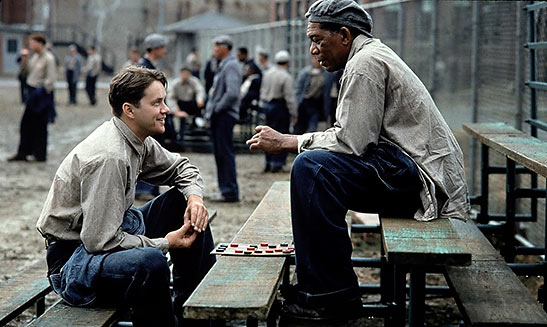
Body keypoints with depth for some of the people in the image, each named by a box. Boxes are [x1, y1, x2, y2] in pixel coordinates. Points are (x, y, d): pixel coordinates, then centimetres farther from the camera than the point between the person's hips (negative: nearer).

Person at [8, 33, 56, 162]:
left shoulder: (48, 58, -15)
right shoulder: (35, 57, 11)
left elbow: (51, 79, -19)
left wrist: (41, 92, -17)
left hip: (41, 96, -9)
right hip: (32, 93, 9)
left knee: (40, 126, 2)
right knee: (26, 124, 11)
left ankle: (39, 154, 13)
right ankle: (22, 153, 18)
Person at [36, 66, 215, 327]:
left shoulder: (137, 140, 1)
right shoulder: (108, 157, -27)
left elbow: (180, 167, 19)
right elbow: (100, 240, -29)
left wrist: (194, 195, -4)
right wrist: (165, 243, -19)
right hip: (73, 260, -10)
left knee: (186, 203, 9)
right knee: (151, 262, -38)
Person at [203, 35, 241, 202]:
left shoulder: (231, 66, -13)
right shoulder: (223, 65, 19)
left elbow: (232, 93, -25)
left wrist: (217, 108, -16)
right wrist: (211, 110, 14)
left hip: (225, 115, -10)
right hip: (219, 116, 10)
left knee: (225, 153, -8)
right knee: (220, 153, 12)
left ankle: (230, 192, -5)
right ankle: (226, 189, 18)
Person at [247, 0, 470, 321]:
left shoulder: (366, 62, -12)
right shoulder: (373, 53, 20)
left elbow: (351, 141, -20)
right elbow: (355, 135, 18)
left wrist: (287, 142, -10)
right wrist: (291, 141, 9)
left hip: (420, 172, -11)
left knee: (310, 166, -24)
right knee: (316, 168, 14)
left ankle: (332, 296, -17)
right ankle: (316, 282, 17)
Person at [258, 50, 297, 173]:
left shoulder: (268, 73, 6)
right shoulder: (286, 77, -15)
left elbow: (262, 90, 13)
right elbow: (289, 97, -16)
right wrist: (294, 113, -10)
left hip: (267, 105, 7)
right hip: (280, 107, -7)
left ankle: (268, 163, 19)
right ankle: (277, 163, -1)